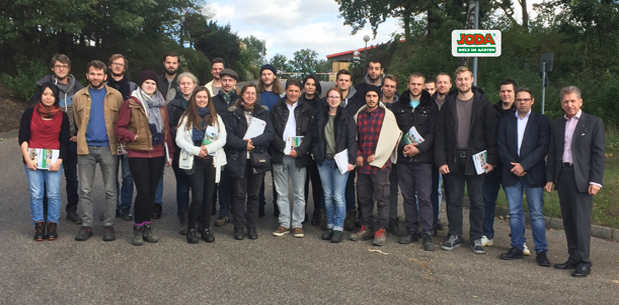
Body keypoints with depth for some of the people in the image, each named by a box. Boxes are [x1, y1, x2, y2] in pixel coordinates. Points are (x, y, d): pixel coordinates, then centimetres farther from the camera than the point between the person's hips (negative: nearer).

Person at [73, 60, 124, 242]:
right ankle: (86, 225, 14)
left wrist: (115, 141, 3)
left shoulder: (116, 96, 2)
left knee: (110, 190, 3)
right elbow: (78, 123, 15)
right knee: (85, 190, 5)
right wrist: (84, 138, 12)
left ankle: (109, 225, 12)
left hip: (108, 148, -1)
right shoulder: (79, 97, 7)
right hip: (86, 148, 2)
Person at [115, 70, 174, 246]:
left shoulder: (161, 105, 13)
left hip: (157, 154, 4)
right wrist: (132, 137, -20)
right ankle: (138, 227, 8)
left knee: (152, 191, 8)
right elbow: (119, 128, -3)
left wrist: (170, 153, 13)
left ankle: (147, 226, 20)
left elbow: (166, 130, 15)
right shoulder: (130, 104, -2)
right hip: (138, 154, -4)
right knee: (143, 191, -9)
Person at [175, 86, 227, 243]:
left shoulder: (216, 118, 9)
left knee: (208, 197, 5)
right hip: (194, 161, -2)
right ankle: (191, 229, 9)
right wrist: (196, 150, -15)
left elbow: (222, 139, 2)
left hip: (212, 161, 2)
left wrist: (208, 148, -14)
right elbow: (179, 139, -2)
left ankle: (206, 229, 17)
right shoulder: (187, 117, 5)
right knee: (197, 197, -7)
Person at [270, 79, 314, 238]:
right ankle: (284, 223, 16)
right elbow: (271, 131, 3)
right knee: (281, 193, 6)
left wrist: (299, 150, -11)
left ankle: (297, 224, 13)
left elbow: (310, 134, 0)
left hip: (299, 157, -1)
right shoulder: (276, 109, 9)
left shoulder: (307, 110, 6)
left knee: (299, 193, 3)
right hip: (279, 156, 1)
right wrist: (283, 147, -8)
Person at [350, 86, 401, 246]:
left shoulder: (387, 115, -3)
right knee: (364, 198, 11)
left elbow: (393, 138, -4)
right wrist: (358, 155, 4)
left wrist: (377, 155, -8)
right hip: (362, 163, 5)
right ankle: (367, 227, 22)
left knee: (381, 198, -2)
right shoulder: (359, 115, 12)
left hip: (380, 163, -5)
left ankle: (381, 229, 7)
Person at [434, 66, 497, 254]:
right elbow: (439, 134, 2)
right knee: (453, 200, 8)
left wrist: (491, 159, -9)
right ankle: (455, 236, 20)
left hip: (475, 160, -2)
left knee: (477, 201, 5)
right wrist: (441, 160, -6)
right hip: (453, 159, 2)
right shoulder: (449, 103, 5)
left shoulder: (482, 103, 1)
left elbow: (491, 133, -2)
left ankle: (476, 238, 16)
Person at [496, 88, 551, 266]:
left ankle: (541, 251, 7)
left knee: (536, 214, -1)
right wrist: (512, 166, -9)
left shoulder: (542, 121, 4)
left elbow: (543, 147, -6)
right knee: (515, 213, 7)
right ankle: (517, 248, 16)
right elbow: (501, 147, 4)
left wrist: (524, 165, -13)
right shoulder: (505, 122, 12)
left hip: (533, 173, -2)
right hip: (511, 173, 3)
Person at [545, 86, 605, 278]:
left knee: (581, 220, -6)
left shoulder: (594, 123, 1)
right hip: (562, 176, 5)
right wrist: (550, 178, 8)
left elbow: (598, 154, -4)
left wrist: (595, 181, -11)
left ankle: (584, 262, 1)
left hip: (582, 178, -5)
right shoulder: (557, 125, 14)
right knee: (568, 220, 9)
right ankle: (573, 258, 17)